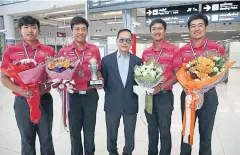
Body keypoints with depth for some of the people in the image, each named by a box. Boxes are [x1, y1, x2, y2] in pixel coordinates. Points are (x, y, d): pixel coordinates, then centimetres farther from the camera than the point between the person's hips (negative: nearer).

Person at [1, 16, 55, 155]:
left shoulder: (49, 51, 2)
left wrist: (45, 85, -15)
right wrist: (20, 90, -15)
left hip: (44, 100, 0)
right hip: (22, 101, 0)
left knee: (46, 138, 12)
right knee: (27, 139, 15)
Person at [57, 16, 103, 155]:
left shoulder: (94, 49, 1)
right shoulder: (64, 51, 0)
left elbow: (98, 70, 8)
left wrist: (100, 80, -11)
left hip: (90, 95, 0)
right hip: (73, 95, 0)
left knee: (90, 129, 15)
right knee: (74, 130, 14)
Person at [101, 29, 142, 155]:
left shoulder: (138, 61, 2)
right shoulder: (107, 60, -1)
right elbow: (103, 81, 4)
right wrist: (109, 93, -6)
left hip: (130, 104, 1)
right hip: (112, 104, 0)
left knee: (130, 136, 15)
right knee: (111, 135, 17)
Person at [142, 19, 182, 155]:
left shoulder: (174, 50, -6)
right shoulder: (146, 53, 8)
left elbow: (178, 75, -8)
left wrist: (160, 87, -17)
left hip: (164, 95, -4)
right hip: (148, 95, 4)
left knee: (164, 130, 6)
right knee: (152, 128, 17)